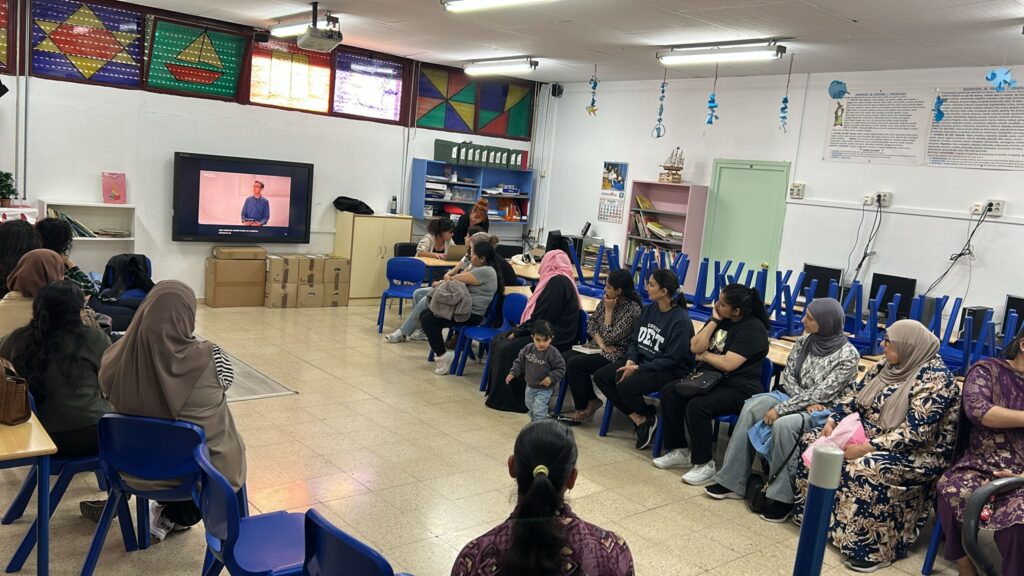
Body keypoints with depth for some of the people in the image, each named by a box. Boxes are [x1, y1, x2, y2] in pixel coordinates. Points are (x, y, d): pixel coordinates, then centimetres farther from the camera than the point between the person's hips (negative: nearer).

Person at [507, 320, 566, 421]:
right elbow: (520, 362, 4)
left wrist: (551, 377, -28)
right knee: (531, 409, 25)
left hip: (544, 389, -6)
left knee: (539, 411, -13)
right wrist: (512, 373, -7)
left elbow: (560, 368, -16)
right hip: (530, 387, 6)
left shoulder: (553, 353, -23)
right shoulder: (528, 349, -8)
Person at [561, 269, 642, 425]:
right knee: (566, 357, -9)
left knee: (575, 364, -20)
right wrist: (600, 342, -8)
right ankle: (592, 400, -1)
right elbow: (591, 322, 8)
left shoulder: (632, 309, -19)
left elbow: (610, 337, -19)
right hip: (601, 349, 9)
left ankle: (582, 410, -2)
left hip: (617, 355, -9)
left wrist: (609, 310, -14)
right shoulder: (606, 300, 5)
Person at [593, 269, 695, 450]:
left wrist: (638, 368, -22)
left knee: (626, 386, -30)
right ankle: (638, 418, -5)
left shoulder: (681, 320, -18)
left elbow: (671, 360, -20)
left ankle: (649, 417, 3)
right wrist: (630, 360, -10)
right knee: (601, 376, -7)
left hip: (670, 371, -8)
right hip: (641, 361, 8)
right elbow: (635, 340, 11)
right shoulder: (649, 310, 5)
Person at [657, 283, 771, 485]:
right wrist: (714, 321, -7)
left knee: (697, 406, -31)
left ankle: (704, 464, -13)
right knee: (669, 392, -8)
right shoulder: (721, 319, 8)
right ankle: (680, 451, 4)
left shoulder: (753, 329, -16)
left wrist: (704, 355, -5)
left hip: (739, 389, -9)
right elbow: (695, 347, 0)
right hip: (710, 378, 9)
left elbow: (728, 364, -23)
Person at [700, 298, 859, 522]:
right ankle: (733, 482, -16)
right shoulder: (805, 340, 2)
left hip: (824, 410, -6)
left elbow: (821, 395, -20)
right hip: (795, 397, 6)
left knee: (783, 424, -36)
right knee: (750, 408, -20)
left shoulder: (848, 355, -16)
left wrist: (780, 409, -22)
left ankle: (784, 497, -23)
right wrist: (807, 401, -14)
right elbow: (788, 375, 5)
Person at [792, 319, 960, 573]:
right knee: (812, 441, -3)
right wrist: (833, 421, -6)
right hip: (869, 434, 9)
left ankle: (875, 548, -20)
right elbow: (855, 396, 11)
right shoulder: (888, 366, 5)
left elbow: (916, 433, -27)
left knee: (865, 469, -36)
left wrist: (866, 448, -30)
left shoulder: (934, 379, -20)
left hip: (917, 454, -9)